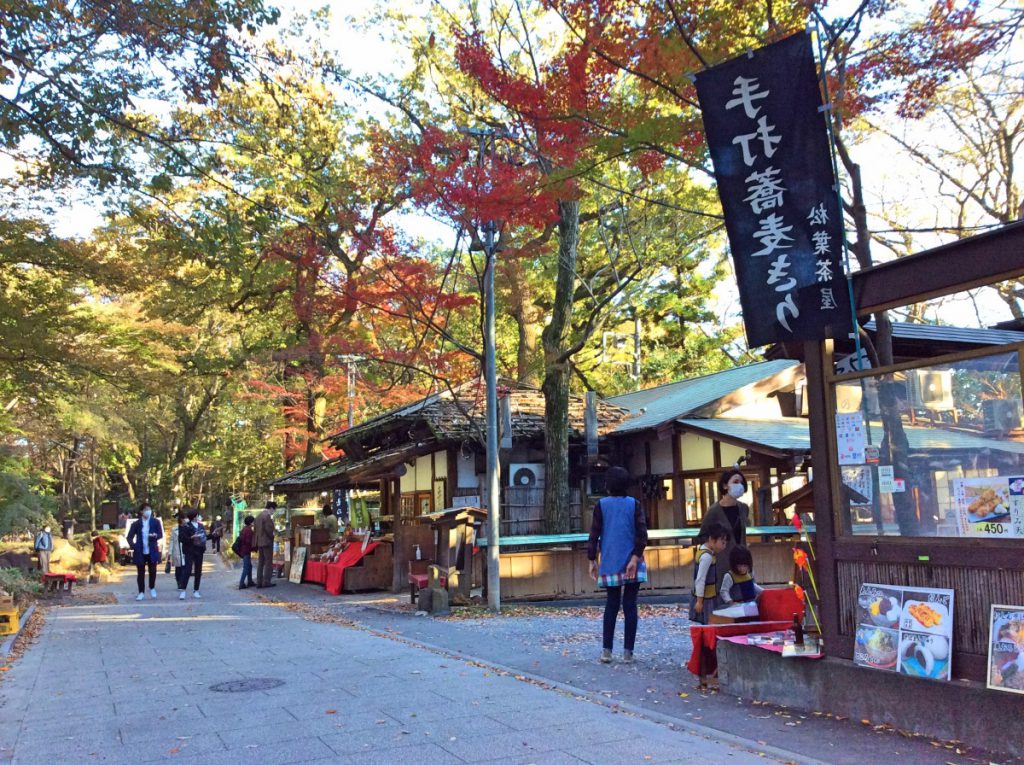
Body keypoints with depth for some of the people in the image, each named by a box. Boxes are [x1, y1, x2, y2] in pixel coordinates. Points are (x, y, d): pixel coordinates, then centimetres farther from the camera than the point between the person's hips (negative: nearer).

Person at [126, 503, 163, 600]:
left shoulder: (155, 522, 2)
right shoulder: (136, 523, 0)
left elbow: (160, 534, 0)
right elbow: (130, 537, 2)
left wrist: (155, 536, -22)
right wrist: (133, 546, -13)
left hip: (152, 551, 0)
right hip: (140, 552, 0)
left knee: (152, 571, 5)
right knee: (140, 573, 4)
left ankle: (152, 588, 28)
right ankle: (141, 593, 12)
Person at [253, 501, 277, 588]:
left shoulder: (259, 516, 12)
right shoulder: (267, 516, -15)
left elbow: (256, 529, 14)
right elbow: (269, 529, -22)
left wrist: (256, 543, 16)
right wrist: (272, 536, -4)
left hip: (260, 542, 9)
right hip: (267, 542, -9)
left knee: (261, 562, 13)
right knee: (268, 562, -2)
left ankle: (259, 582, 14)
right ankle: (266, 582, -2)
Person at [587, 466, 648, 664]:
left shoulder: (601, 505, 1)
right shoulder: (634, 504, 1)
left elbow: (594, 534, 0)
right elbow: (642, 533, -8)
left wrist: (592, 560, 6)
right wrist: (635, 558, -10)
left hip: (609, 563, 1)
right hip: (631, 563, -1)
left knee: (611, 604, 10)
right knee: (630, 605, 4)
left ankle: (607, 650, 6)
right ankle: (628, 652, 3)